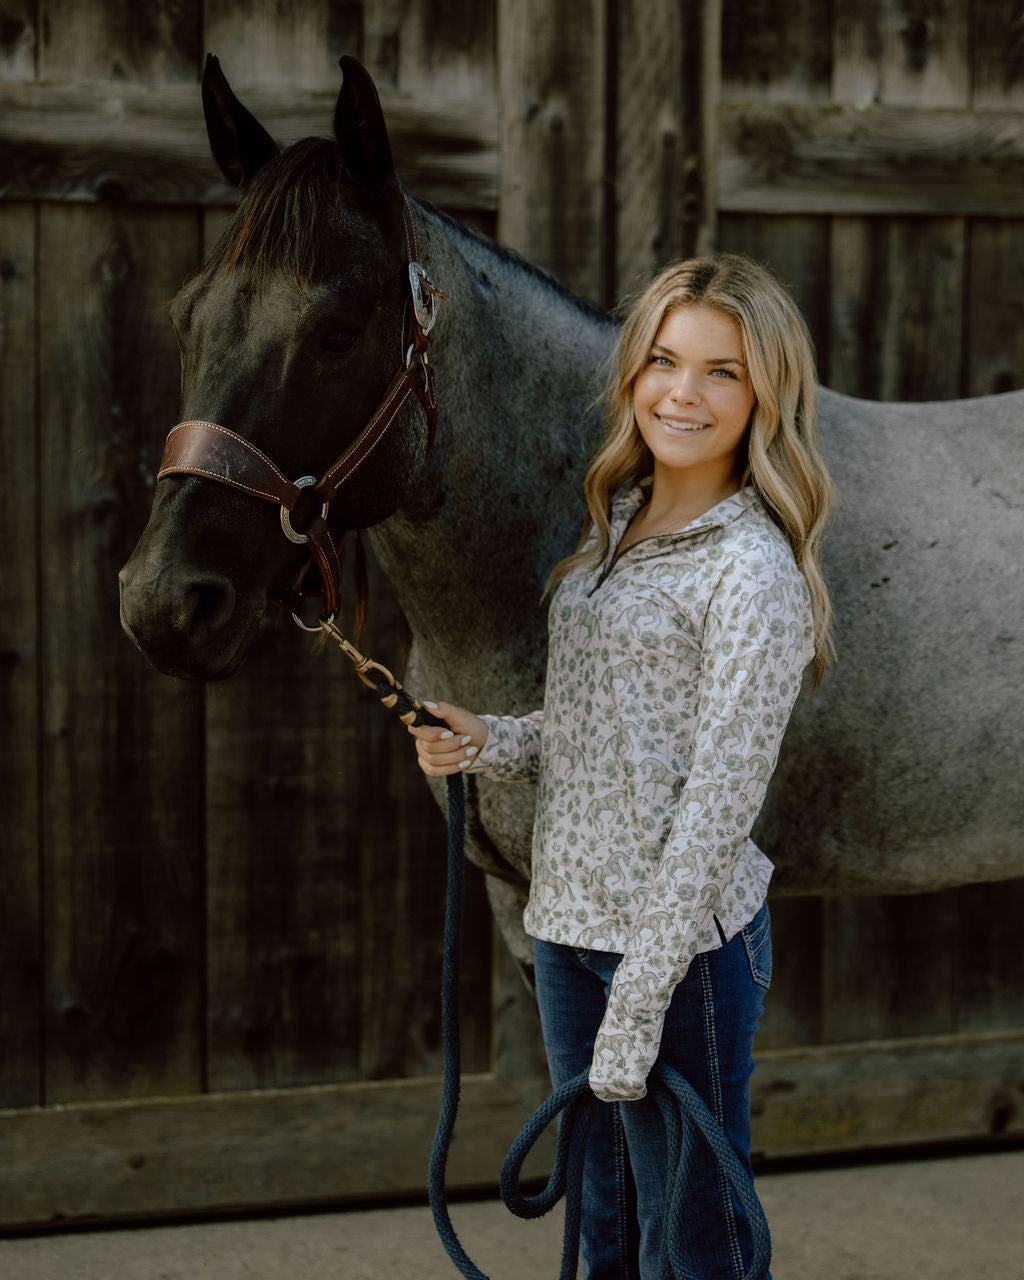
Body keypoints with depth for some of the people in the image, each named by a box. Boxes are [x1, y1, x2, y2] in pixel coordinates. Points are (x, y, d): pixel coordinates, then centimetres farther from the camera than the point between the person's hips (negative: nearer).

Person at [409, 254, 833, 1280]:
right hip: (567, 923, 8)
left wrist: (636, 1011, -20)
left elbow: (715, 807, -20)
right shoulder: (617, 521, 9)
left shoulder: (752, 571, -17)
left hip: (683, 943, -8)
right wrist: (486, 743, -2)